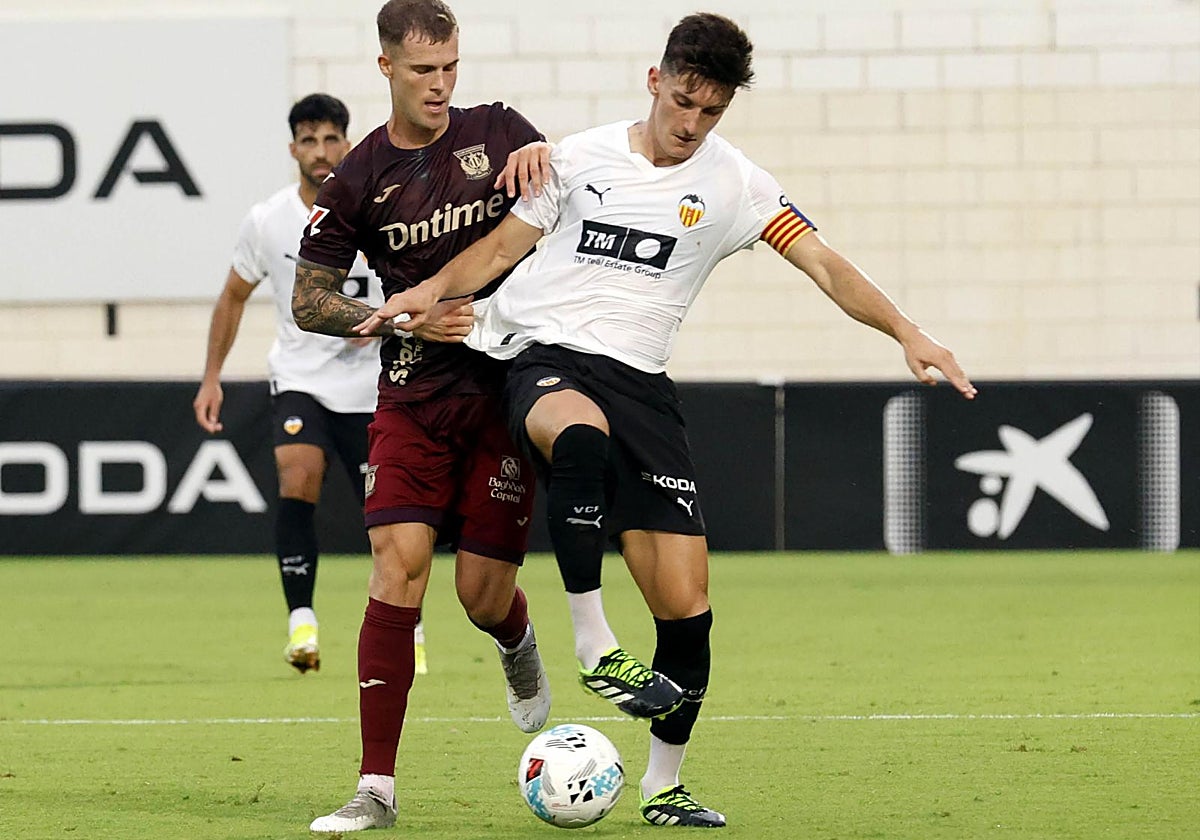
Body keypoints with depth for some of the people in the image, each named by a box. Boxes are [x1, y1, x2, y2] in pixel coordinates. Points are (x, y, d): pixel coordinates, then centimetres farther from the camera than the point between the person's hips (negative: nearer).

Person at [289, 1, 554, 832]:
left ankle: (518, 644, 38)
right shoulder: (359, 178, -1)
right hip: (415, 394, 0)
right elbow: (308, 300, 4)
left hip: (506, 387, 0)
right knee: (399, 563, -15)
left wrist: (544, 159, -13)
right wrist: (404, 318, -11)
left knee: (482, 592, -3)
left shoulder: (496, 132, 2)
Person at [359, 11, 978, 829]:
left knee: (687, 601, -6)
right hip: (547, 359, -2)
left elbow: (824, 265, -2)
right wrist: (435, 290, -5)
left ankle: (664, 786, 11)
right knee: (582, 435, -42)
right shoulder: (581, 157, 6)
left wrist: (909, 333, -15)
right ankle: (592, 643, -33)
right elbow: (504, 245, 13)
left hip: (641, 383, 2)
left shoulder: (734, 184, 4)